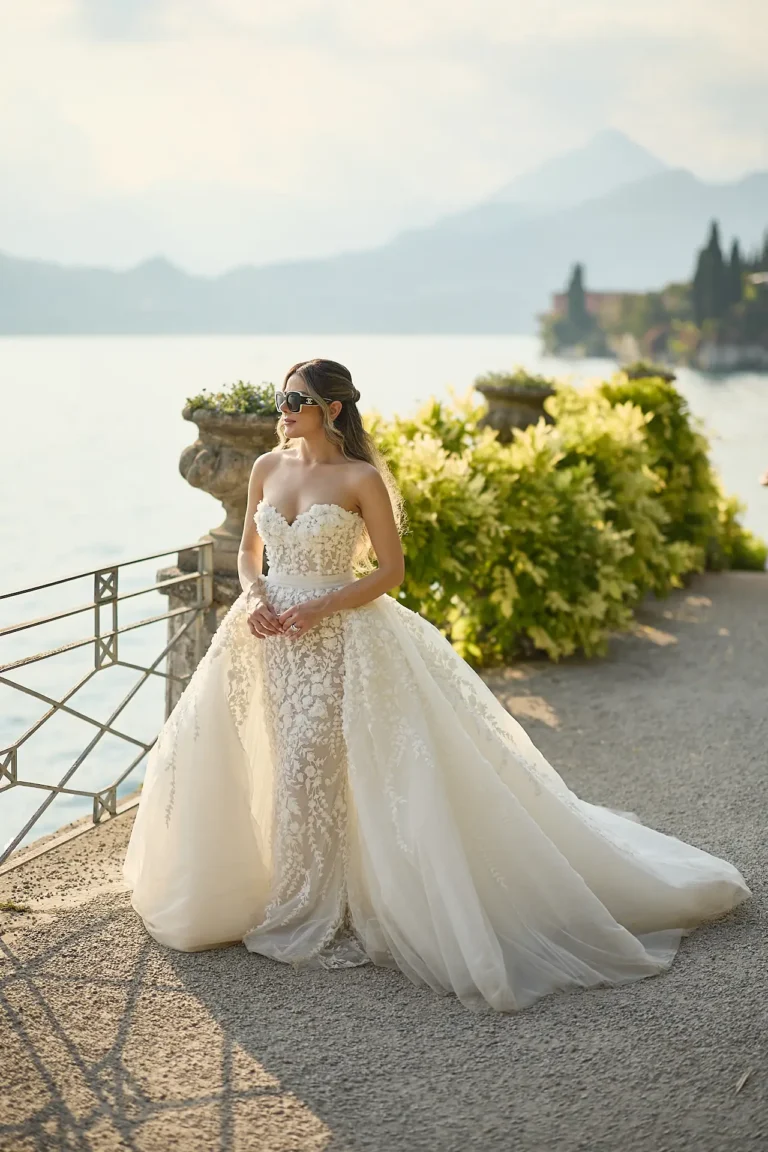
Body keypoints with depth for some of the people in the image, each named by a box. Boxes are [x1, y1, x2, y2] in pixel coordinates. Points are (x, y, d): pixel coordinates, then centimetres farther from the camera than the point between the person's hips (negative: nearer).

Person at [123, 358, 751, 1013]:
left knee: (308, 771, -9)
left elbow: (391, 570, -8)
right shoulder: (268, 468, 7)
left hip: (334, 639, -6)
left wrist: (318, 607, -17)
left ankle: (306, 917, 10)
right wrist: (254, 598, -5)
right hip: (269, 637, 7)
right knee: (204, 750, 8)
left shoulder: (361, 479, -9)